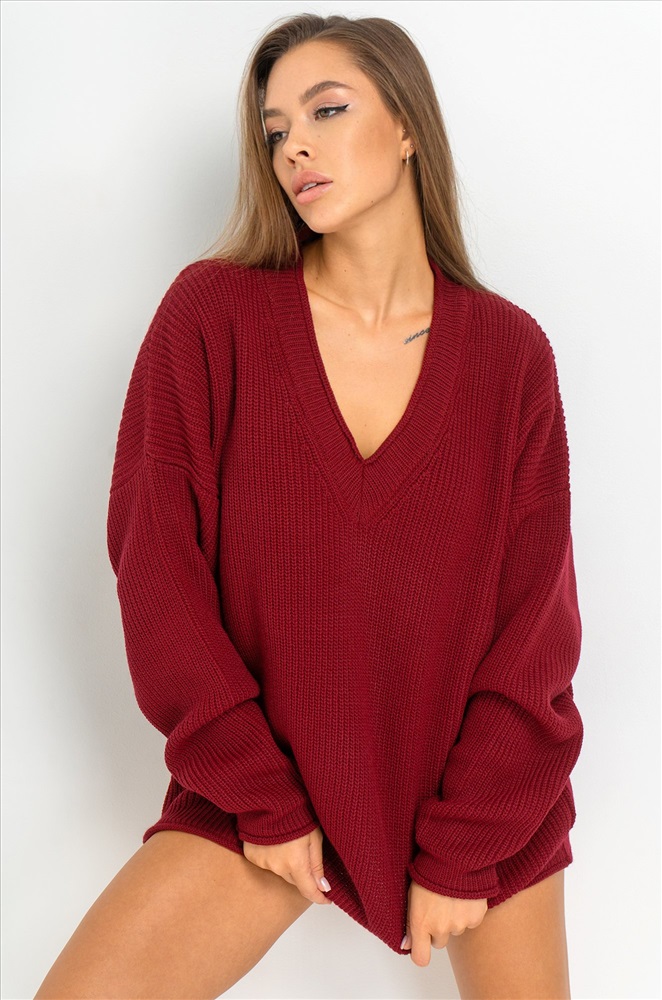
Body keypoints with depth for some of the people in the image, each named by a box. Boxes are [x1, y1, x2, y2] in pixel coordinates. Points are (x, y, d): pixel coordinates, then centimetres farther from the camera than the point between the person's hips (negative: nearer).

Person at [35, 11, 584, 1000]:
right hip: (269, 779, -1)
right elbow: (156, 566, -10)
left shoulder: (510, 351, -7)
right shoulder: (211, 312, -9)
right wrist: (263, 797, -11)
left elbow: (535, 622, -6)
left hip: (485, 788, 2)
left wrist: (462, 853, -8)